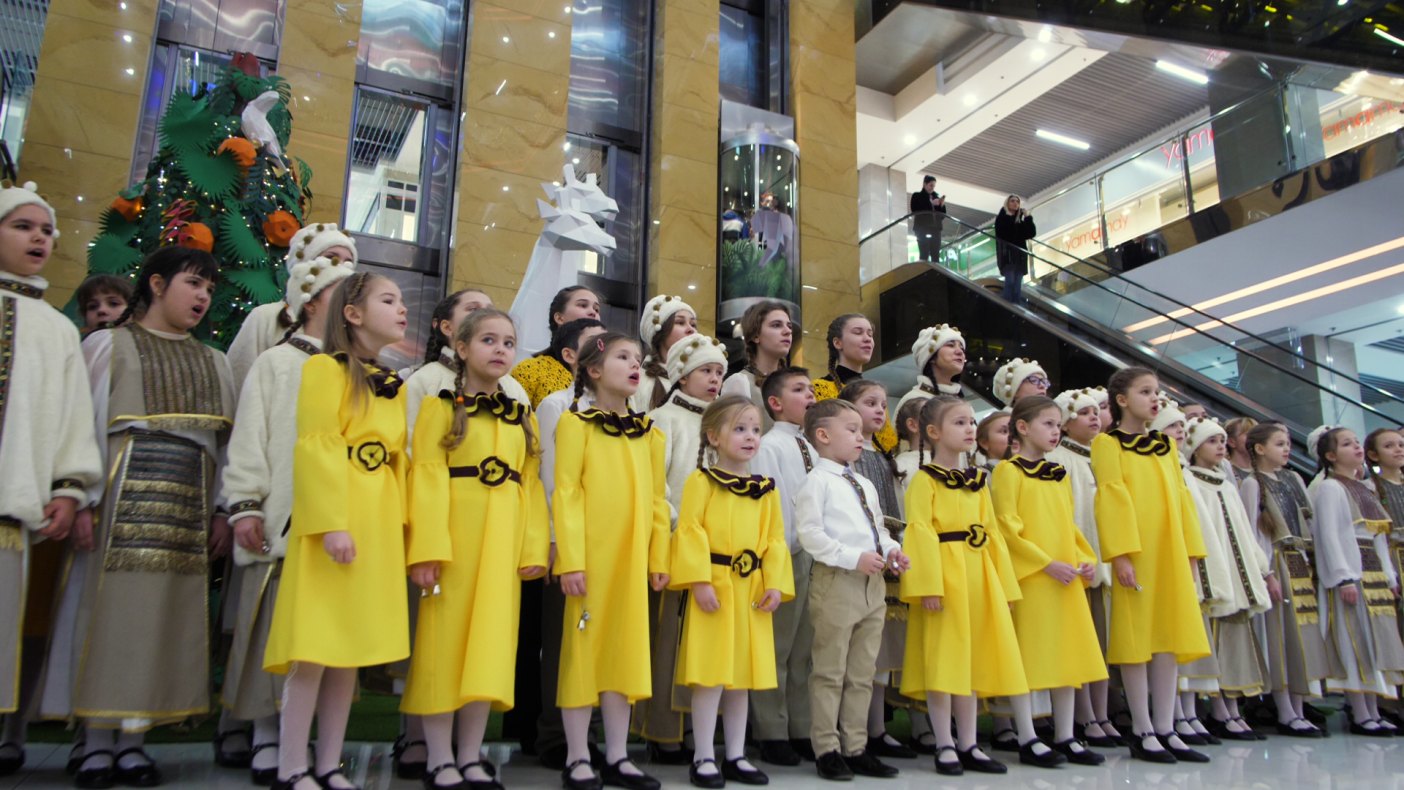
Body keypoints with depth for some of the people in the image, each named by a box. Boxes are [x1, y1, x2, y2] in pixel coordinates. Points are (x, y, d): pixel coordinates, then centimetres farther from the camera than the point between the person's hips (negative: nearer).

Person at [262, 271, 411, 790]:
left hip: (379, 523, 7)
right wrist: (331, 523, -18)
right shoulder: (326, 368, -2)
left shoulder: (395, 386, 18)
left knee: (352, 647, 8)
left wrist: (402, 527, 10)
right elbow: (316, 447, -10)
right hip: (335, 518, -6)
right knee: (315, 648, -5)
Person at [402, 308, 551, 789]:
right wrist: (427, 550, -15)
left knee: (490, 642, 6)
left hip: (503, 542, 4)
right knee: (446, 639, 0)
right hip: (455, 533, -4)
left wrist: (534, 548, 1)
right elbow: (426, 477, -5)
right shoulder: (441, 407, 3)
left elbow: (531, 485, 11)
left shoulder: (523, 417, 16)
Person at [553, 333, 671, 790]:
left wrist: (659, 559, 7)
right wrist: (570, 560, -14)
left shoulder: (649, 433, 15)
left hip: (633, 558, 5)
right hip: (591, 555, -5)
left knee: (627, 649, 8)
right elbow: (566, 493, -7)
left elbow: (657, 500, 13)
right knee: (583, 648, 0)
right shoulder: (576, 423, 0)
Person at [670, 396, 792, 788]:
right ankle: (703, 759, 10)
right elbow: (690, 531, -10)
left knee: (742, 676, 12)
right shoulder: (701, 481, -4)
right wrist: (699, 580, -18)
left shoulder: (766, 490, 12)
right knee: (711, 676, -3)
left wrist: (775, 583, -1)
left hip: (751, 590, 5)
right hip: (714, 587, -5)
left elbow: (775, 539, 10)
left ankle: (736, 756, 23)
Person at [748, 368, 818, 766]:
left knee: (805, 649, 12)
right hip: (785, 556, -7)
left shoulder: (811, 448, 17)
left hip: (816, 555, 7)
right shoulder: (769, 445, -5)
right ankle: (772, 734, 10)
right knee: (776, 649, 0)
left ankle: (801, 730, 21)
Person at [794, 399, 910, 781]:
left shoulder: (866, 485, 20)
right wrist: (853, 557, -20)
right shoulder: (817, 481, -7)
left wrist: (890, 549, 4)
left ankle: (856, 747, 22)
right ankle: (827, 749, 10)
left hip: (873, 582, 8)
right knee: (830, 672, 0)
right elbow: (809, 533, -16)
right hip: (836, 582, -8)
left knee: (862, 673, 13)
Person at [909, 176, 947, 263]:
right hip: (922, 228, -4)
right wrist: (931, 204, -9)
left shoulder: (936, 197, 20)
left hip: (935, 229, 4)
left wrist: (942, 205, -2)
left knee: (936, 255, -5)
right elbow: (916, 211, -5)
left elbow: (942, 215, 17)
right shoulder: (917, 196, 9)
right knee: (924, 254, -14)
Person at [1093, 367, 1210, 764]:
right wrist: (1120, 554, -17)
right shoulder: (1107, 443, -1)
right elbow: (1112, 498, -9)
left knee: (1169, 637, 6)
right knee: (1136, 636, -2)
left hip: (1169, 552, 6)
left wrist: (1190, 552, 10)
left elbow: (1180, 497, 16)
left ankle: (1166, 729, 13)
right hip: (1135, 552, -6)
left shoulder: (1166, 445, 17)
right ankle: (1142, 731, 6)